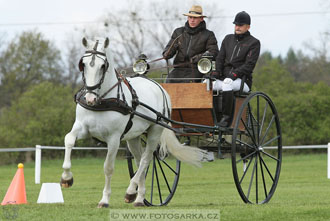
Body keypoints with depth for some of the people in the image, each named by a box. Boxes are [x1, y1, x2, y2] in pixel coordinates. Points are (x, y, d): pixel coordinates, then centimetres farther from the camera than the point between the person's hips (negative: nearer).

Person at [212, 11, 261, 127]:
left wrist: (234, 74, -20)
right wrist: (216, 72, -4)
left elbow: (249, 65, -8)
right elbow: (220, 58, 16)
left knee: (227, 83, -39)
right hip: (224, 77, 5)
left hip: (242, 80, -5)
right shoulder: (228, 39, 19)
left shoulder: (253, 43, 2)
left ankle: (226, 118, -37)